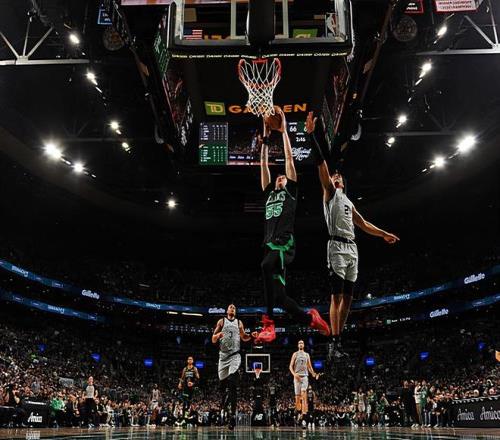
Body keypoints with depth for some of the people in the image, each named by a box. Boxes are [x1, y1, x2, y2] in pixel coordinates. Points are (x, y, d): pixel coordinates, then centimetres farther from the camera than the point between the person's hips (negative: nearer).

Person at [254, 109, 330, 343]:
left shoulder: (291, 191, 16)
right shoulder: (269, 193, 29)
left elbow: (289, 158, 13)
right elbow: (263, 164, 28)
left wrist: (284, 130, 16)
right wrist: (266, 137, 28)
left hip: (284, 244, -7)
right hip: (270, 245, 7)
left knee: (266, 266, -38)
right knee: (279, 296, 3)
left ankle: (268, 323, -38)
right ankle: (311, 319, 22)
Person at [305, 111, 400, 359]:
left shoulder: (348, 202, 28)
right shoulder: (330, 192, 7)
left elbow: (363, 224, 35)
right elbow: (321, 164, -5)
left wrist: (384, 234, 38)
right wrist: (311, 135, -15)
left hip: (352, 248, 8)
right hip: (338, 247, -8)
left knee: (347, 297, 5)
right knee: (336, 295, -13)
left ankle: (338, 341, 11)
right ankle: (334, 343, -14)